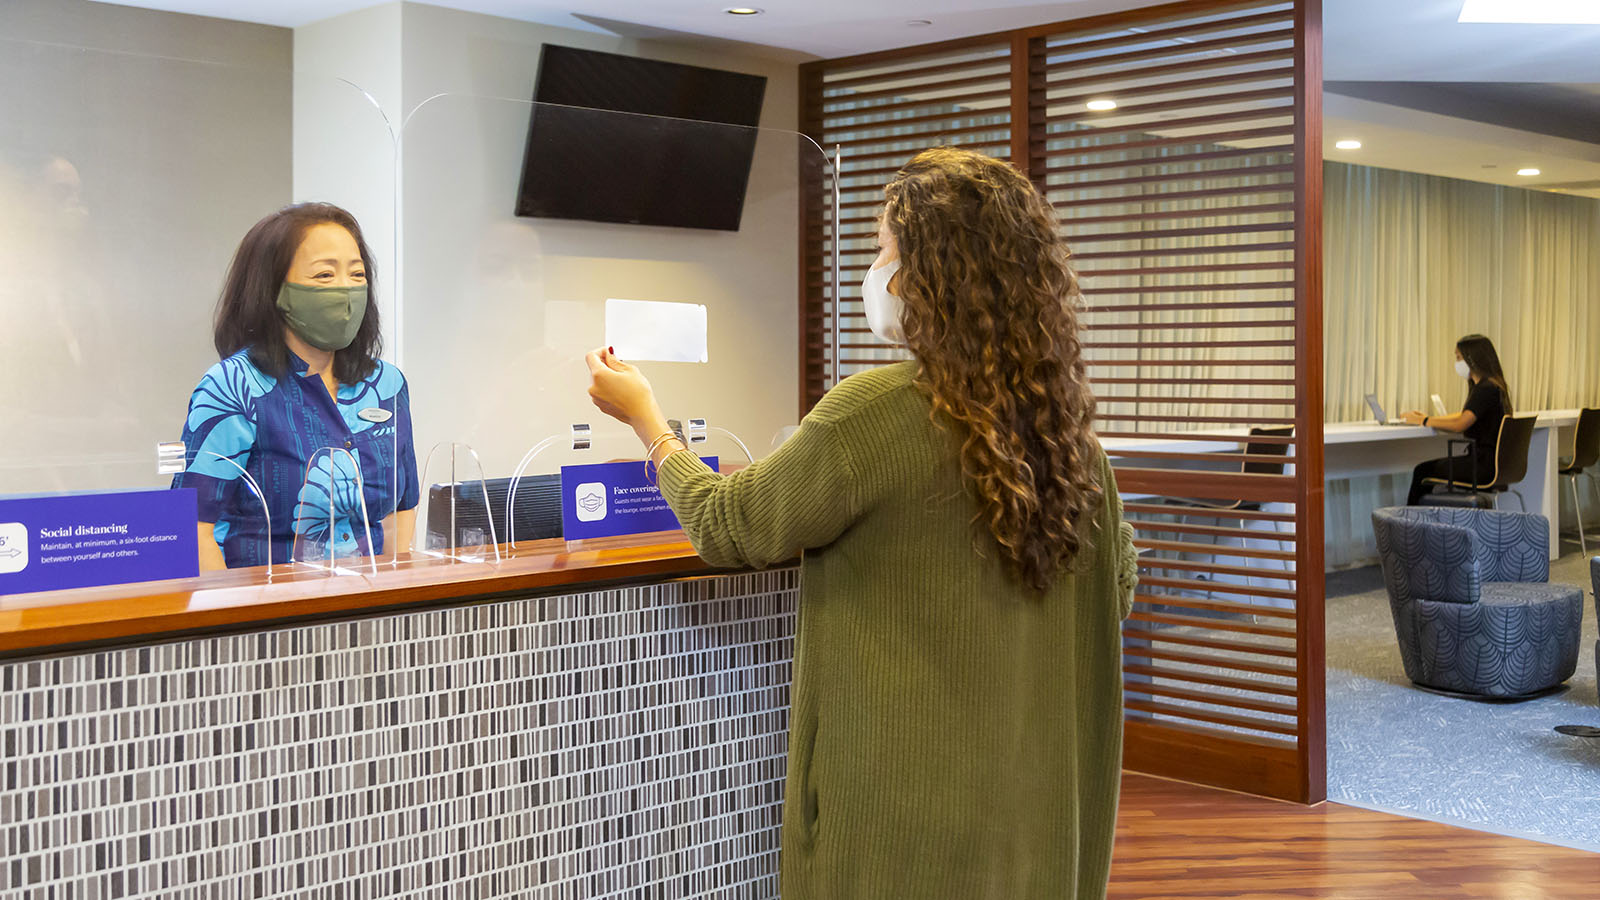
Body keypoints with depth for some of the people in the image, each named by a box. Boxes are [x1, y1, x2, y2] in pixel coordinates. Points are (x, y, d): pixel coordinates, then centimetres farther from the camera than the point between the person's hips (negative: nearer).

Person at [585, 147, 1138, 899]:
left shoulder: (876, 413, -19)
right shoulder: (1065, 425, -1)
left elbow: (725, 528, -6)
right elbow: (1116, 584, 12)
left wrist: (645, 417, 9)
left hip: (906, 808, -6)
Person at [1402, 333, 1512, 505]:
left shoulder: (1486, 389, -18)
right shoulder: (1491, 386, 15)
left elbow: (1459, 425, -25)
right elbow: (1463, 416, 23)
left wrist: (1424, 421, -13)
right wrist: (1426, 417, 14)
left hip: (1484, 466, -10)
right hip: (1488, 461, 10)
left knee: (1422, 471, 1)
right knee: (1426, 468, 15)